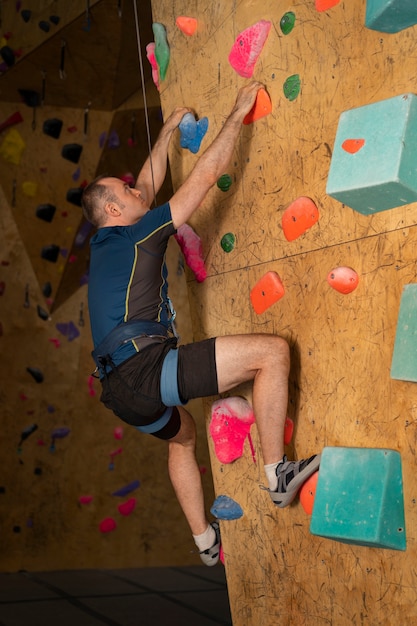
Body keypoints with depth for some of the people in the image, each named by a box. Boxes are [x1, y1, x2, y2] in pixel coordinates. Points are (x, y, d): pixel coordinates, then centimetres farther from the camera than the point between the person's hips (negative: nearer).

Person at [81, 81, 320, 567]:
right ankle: (278, 473, -8)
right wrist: (238, 114, 10)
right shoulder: (137, 234, 1)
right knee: (272, 351, -12)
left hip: (121, 391, 10)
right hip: (145, 369, -10)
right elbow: (206, 175, 0)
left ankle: (205, 540, 45)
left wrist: (170, 129, 43)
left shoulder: (105, 245, 22)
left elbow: (148, 188, 35)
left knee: (182, 431, 40)